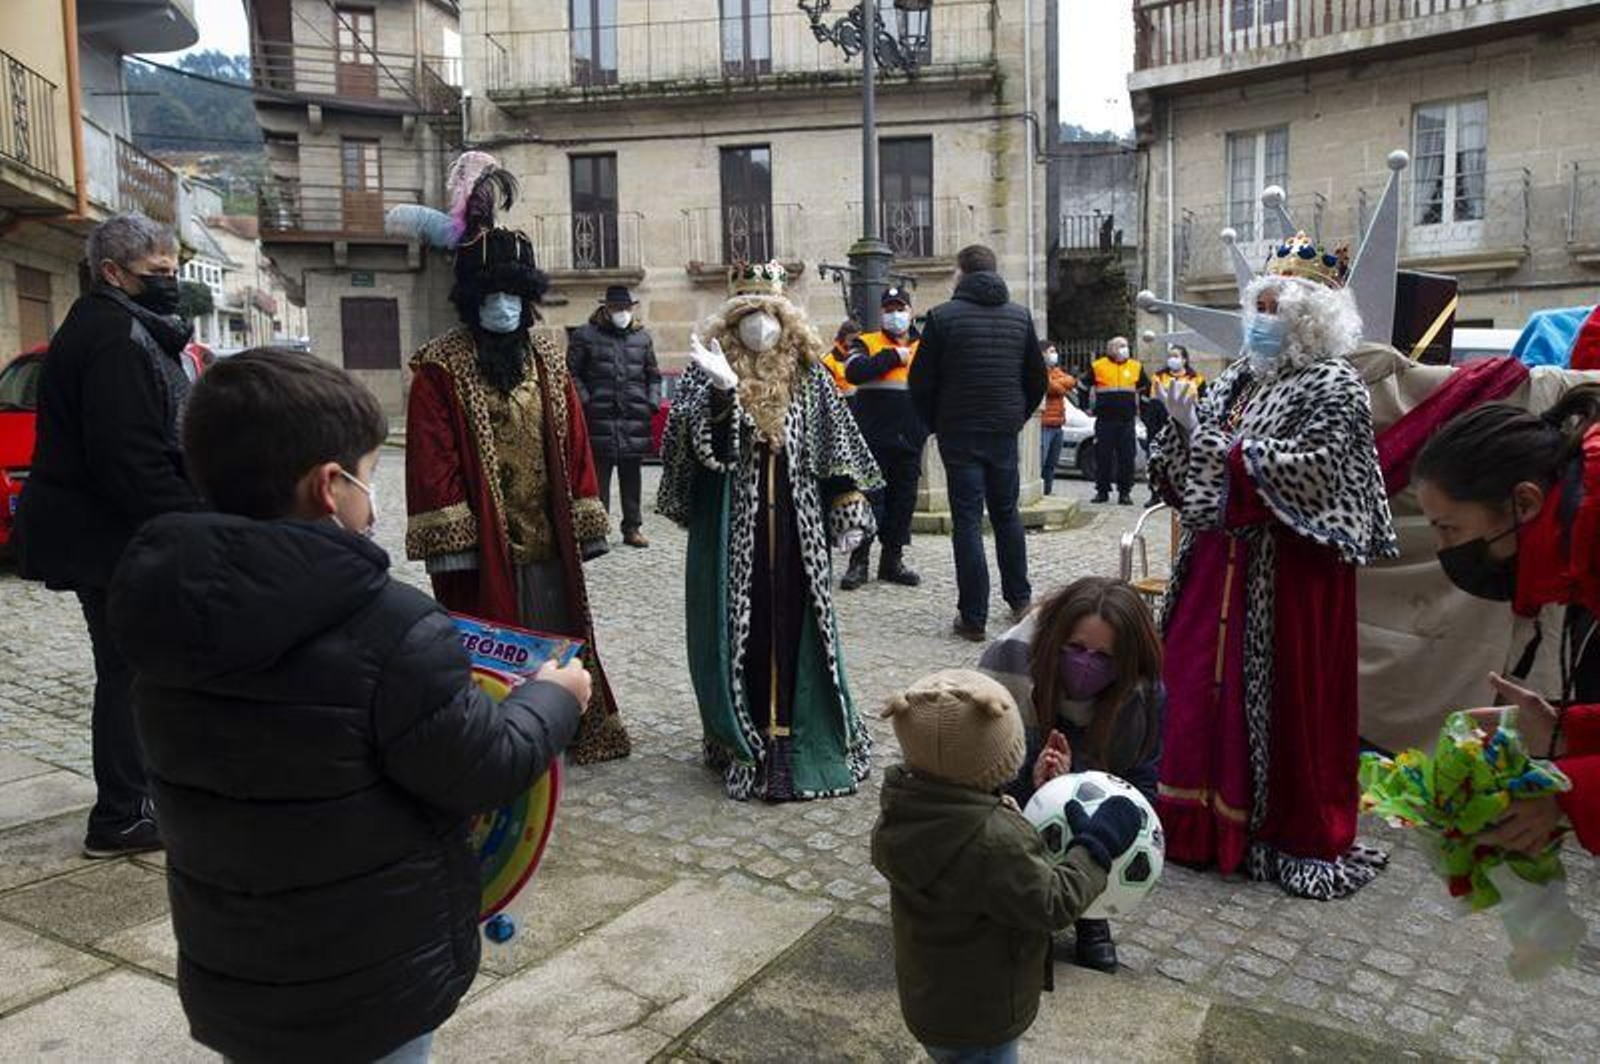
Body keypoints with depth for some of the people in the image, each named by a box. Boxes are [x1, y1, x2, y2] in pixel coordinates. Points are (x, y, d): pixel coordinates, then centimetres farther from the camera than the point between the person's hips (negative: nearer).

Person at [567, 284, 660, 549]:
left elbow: (653, 375, 21)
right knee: (599, 477, -1)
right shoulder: (585, 336, 4)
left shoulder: (642, 337, 15)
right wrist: (586, 403, -8)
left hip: (635, 420, 3)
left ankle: (633, 527, 17)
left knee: (632, 477, 9)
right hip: (600, 419, -3)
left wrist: (653, 403, 7)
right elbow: (573, 373, 3)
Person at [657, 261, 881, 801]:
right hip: (731, 528, -1)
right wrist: (723, 389, -28)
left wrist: (849, 506, 2)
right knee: (739, 625, 3)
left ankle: (798, 732, 17)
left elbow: (835, 448, 8)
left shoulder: (808, 375, 6)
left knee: (795, 624, 5)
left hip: (796, 529, 2)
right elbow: (702, 443, -14)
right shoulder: (707, 373, 0)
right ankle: (742, 736, 17)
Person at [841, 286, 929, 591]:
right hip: (873, 439, -4)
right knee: (869, 498, -4)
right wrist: (893, 357, -10)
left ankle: (893, 560, 20)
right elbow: (854, 372, -16)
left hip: (910, 440, 4)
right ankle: (859, 562, 5)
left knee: (903, 500, 9)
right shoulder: (867, 343, 5)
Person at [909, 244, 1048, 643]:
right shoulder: (1021, 316, 6)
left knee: (967, 520, 0)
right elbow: (1038, 379, 10)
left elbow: (920, 381, -6)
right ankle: (1020, 599, 28)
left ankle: (973, 618, 1)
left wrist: (936, 424, 7)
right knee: (1007, 513, 18)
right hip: (1005, 432, 4)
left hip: (959, 434, -4)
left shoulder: (943, 316, -8)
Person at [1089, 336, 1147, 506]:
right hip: (1104, 420, -1)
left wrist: (1141, 409, 17)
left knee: (1127, 458, 0)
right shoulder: (1098, 366, 2)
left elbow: (1147, 388, 22)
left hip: (1127, 421, 2)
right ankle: (1102, 491, 10)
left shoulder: (1136, 366, 10)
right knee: (1103, 457, 1)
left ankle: (1125, 492, 6)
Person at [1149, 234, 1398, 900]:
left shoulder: (1334, 387, -8)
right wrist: (1187, 430, -7)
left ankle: (1296, 836, 18)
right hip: (1220, 563, 7)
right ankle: (1207, 817, 24)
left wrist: (1222, 449, -17)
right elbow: (1188, 468, 14)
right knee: (1202, 682, 9)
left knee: (1283, 698, 1)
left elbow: (1313, 470, -21)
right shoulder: (1240, 378, 12)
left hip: (1288, 572, -7)